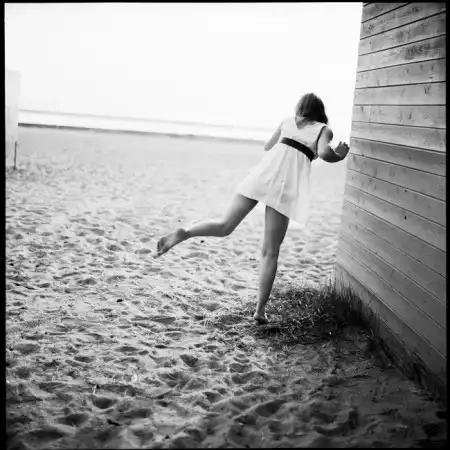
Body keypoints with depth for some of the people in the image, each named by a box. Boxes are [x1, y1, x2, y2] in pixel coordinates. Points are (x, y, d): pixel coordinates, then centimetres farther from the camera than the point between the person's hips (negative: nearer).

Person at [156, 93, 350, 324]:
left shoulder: (287, 121, 27)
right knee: (270, 252, 4)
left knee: (224, 226, 3)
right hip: (288, 182, -2)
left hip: (266, 168, 3)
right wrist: (339, 156, 15)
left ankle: (183, 233, -24)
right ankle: (260, 309, 2)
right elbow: (324, 153, -4)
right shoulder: (324, 129, 17)